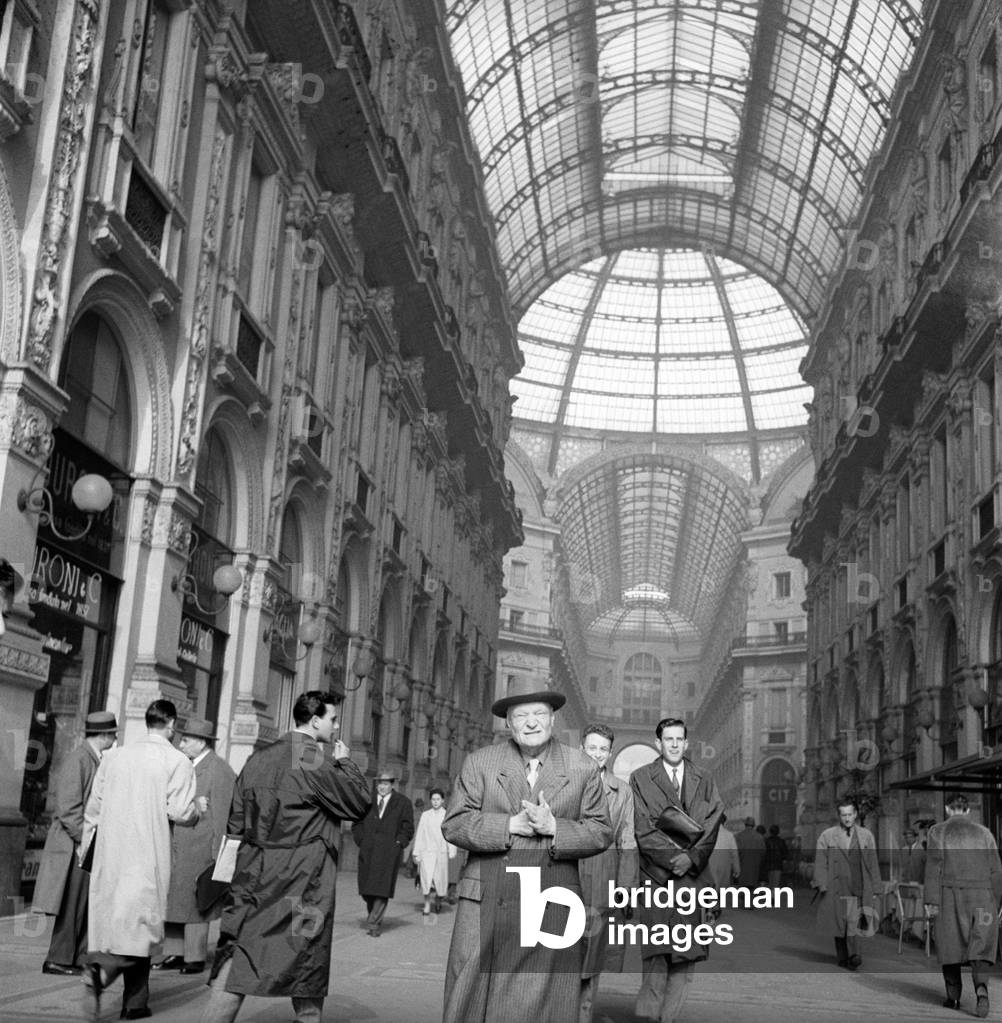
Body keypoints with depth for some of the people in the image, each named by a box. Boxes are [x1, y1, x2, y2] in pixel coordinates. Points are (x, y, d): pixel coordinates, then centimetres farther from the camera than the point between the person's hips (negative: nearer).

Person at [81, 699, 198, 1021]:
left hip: (111, 850, 5)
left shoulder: (113, 756, 8)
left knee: (114, 920, 12)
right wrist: (197, 809, 10)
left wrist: (85, 845, 23)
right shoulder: (177, 761, -6)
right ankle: (100, 972, -25)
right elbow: (179, 811, -12)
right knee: (142, 923, 0)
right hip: (148, 853, -5)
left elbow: (94, 805, 12)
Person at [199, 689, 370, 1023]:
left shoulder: (258, 758, 9)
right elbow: (359, 803, -7)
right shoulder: (314, 761, -13)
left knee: (234, 964, 3)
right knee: (306, 968, 9)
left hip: (252, 878, 6)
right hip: (301, 880, -6)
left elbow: (235, 823, 13)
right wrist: (345, 762, 4)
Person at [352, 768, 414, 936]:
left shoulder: (403, 803, 6)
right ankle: (376, 921, 15)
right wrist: (361, 842, 3)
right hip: (367, 851, 3)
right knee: (367, 888, 2)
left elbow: (408, 828, 6)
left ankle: (372, 922, -12)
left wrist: (397, 844, -5)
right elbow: (357, 823, 16)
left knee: (382, 886, -12)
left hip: (389, 851, -3)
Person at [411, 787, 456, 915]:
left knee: (441, 880, 3)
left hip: (441, 852, 0)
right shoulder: (425, 815, 7)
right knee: (426, 878, -14)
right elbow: (419, 835, 7)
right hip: (427, 852, 0)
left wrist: (452, 853, -7)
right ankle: (427, 905, -6)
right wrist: (416, 853, 3)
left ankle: (438, 899, 32)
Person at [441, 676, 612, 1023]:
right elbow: (453, 825, -2)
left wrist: (554, 828, -14)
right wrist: (510, 825, -14)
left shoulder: (582, 768, 6)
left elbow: (601, 832, 3)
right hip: (487, 906, 0)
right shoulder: (479, 762, 4)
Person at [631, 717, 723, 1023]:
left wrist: (691, 859, -8)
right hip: (656, 877, -3)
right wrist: (673, 857, -11)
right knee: (657, 956, -11)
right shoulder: (640, 779, 7)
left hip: (693, 876, 3)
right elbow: (643, 830, -1)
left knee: (687, 957, -1)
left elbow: (711, 828, 7)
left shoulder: (705, 782, 16)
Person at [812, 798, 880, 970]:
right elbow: (820, 862, 1)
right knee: (839, 922, 4)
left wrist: (873, 885, 7)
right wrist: (822, 884, -7)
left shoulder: (866, 835, 9)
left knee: (855, 921, -13)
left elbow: (872, 863, 12)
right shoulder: (827, 836, 4)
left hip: (858, 887, 0)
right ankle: (842, 957, 16)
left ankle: (853, 956, -16)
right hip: (836, 888, 0)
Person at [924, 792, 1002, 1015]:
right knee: (979, 947, -2)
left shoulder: (938, 831, 2)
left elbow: (933, 866, -5)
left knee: (951, 946, 10)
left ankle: (953, 997, 15)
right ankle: (981, 989, -24)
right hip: (982, 897, 1)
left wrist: (931, 901, -5)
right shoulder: (984, 833, 9)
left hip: (950, 896, -1)